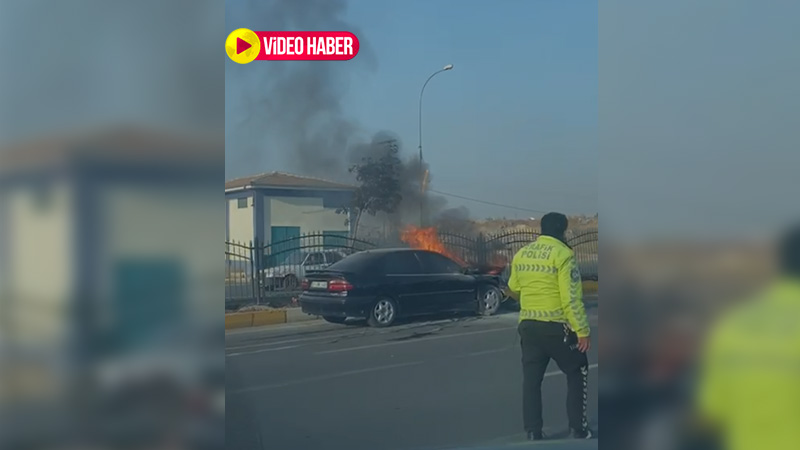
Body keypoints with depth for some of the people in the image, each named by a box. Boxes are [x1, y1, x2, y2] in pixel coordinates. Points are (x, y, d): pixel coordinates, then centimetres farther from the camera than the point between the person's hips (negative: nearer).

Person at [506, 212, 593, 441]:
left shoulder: (520, 254, 8)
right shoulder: (562, 254, -12)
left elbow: (513, 290, 19)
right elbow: (571, 297, -17)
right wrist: (582, 329, -13)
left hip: (528, 325, 5)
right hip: (557, 326, -5)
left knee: (531, 379, 10)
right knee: (577, 373, 12)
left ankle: (533, 433, 12)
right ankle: (578, 429, 15)